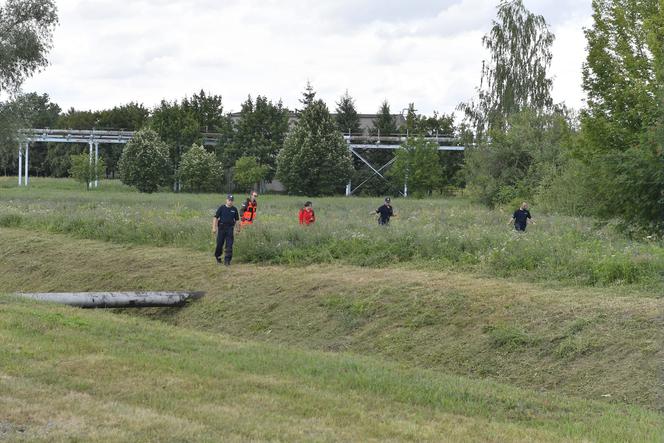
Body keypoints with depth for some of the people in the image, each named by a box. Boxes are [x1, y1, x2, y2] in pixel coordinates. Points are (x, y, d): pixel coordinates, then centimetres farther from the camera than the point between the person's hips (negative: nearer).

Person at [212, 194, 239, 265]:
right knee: (219, 244, 5)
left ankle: (227, 260, -4)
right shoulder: (221, 208, 1)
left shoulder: (234, 209, 7)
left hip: (230, 229, 1)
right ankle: (218, 257, 27)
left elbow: (236, 220, 13)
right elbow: (216, 218, 0)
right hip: (221, 228, -1)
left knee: (229, 246, -6)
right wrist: (214, 228, -7)